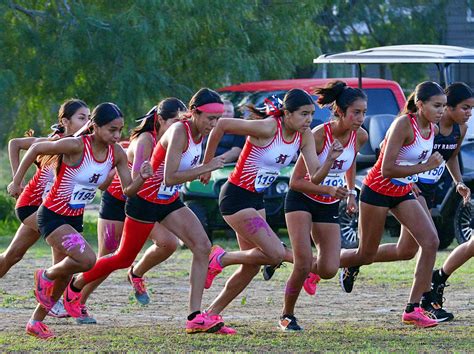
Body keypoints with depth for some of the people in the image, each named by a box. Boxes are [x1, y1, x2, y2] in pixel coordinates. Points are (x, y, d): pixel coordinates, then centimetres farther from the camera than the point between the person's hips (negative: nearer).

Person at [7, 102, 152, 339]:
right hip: (52, 217, -7)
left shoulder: (117, 154, -6)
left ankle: (36, 323, 34)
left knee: (64, 275, 15)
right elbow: (36, 149, -14)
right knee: (87, 259, -25)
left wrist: (142, 178, -23)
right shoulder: (76, 146, -25)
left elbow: (128, 190, -1)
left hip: (75, 219, 7)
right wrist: (17, 181, -8)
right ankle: (46, 276, 3)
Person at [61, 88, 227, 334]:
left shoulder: (199, 132, 0)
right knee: (124, 258, 8)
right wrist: (205, 168, -33)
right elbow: (169, 178, -33)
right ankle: (75, 286, 33)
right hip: (146, 202, -8)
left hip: (170, 202, 8)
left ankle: (195, 317, -13)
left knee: (202, 247, -11)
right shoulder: (179, 132, -26)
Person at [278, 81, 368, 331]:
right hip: (302, 200, -5)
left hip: (329, 207, 5)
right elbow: (295, 181, -21)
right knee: (304, 263, -18)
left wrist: (350, 193, 14)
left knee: (329, 270, -7)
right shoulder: (319, 136, -24)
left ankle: (311, 272, 30)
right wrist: (329, 189, -33)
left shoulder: (360, 137, -9)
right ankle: (287, 316, 3)